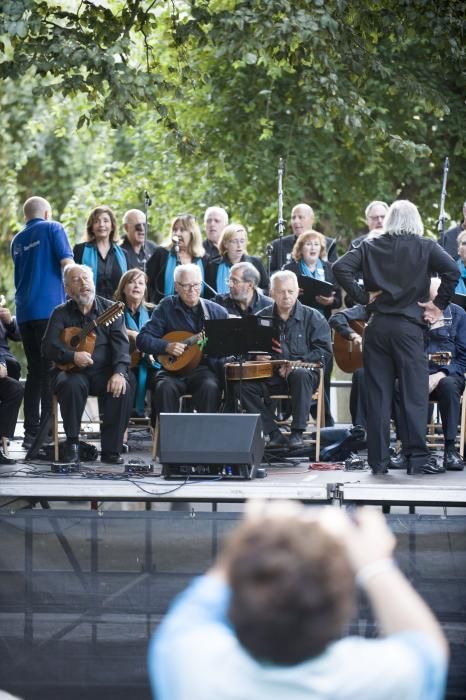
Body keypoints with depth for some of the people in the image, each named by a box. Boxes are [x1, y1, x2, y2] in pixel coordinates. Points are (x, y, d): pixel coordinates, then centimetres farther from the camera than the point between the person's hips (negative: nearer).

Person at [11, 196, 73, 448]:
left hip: (24, 312, 6)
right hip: (50, 309, -6)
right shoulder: (52, 229, 0)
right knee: (51, 372, -4)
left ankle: (31, 432, 8)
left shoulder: (17, 240, 18)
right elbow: (67, 264, -8)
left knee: (34, 371, 10)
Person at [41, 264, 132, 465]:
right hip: (72, 370, -1)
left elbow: (121, 343, -5)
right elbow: (48, 346, -6)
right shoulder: (61, 313, 5)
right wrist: (72, 356, -24)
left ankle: (111, 449, -20)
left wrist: (119, 372, -23)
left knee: (122, 389, -30)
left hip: (104, 371, 1)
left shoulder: (109, 309, 6)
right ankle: (72, 443, -20)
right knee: (72, 385, -35)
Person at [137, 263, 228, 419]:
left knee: (210, 387, -33)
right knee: (164, 388, -32)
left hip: (205, 368, 0)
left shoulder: (217, 311, 9)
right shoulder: (166, 308, 6)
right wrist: (166, 346, -15)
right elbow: (142, 339, 1)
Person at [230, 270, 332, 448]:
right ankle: (274, 434, -21)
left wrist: (298, 363, -17)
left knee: (301, 375, -39)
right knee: (243, 385, -24)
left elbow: (324, 351, -4)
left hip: (303, 371, -3)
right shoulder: (261, 318, 11)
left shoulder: (312, 317, 2)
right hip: (271, 377, 3)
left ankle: (297, 433, -30)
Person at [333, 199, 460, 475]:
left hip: (377, 327, 3)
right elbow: (452, 270, -14)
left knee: (378, 394, 5)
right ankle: (418, 457, -5)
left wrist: (362, 295, 1)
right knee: (414, 393, -1)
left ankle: (379, 460, 6)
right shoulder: (426, 247, 0)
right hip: (409, 326, -3)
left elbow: (340, 268, -4)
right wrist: (439, 305, -6)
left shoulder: (371, 247, 7)